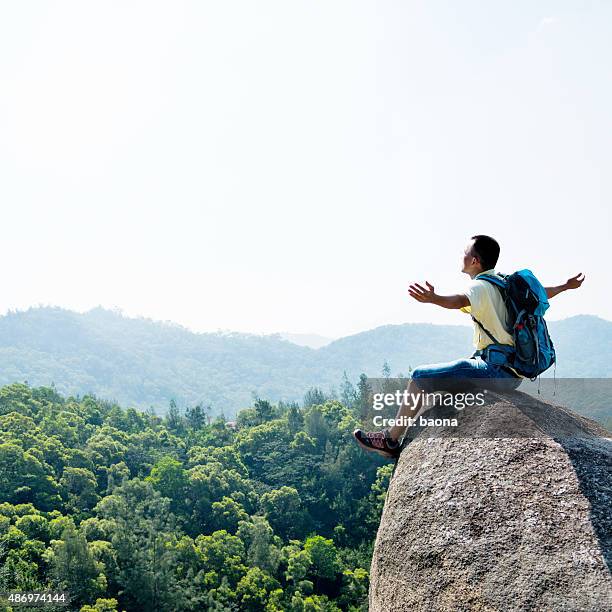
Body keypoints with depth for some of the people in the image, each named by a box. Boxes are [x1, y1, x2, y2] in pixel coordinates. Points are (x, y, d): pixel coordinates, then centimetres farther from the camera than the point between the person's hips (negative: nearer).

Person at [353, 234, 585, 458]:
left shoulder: (480, 286, -12)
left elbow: (460, 301, -35)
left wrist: (432, 299, -55)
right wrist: (566, 286, 49)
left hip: (495, 369, -10)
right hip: (513, 375, 10)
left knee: (420, 376, -8)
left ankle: (391, 440, -2)